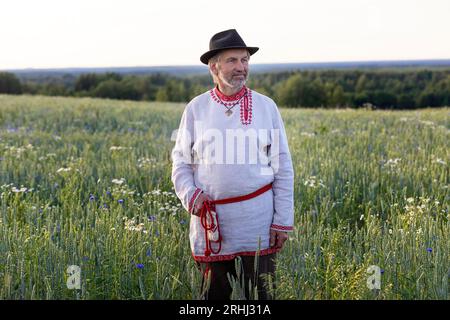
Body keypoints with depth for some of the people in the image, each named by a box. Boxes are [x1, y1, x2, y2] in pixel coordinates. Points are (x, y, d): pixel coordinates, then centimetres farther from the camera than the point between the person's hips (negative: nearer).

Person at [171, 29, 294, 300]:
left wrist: (283, 221, 1)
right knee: (214, 294, 9)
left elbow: (283, 168, 5)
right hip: (211, 223, 1)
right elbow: (181, 161, 11)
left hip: (258, 224, -1)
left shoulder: (266, 107, 4)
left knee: (259, 295, 1)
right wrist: (190, 196, -8)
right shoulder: (196, 109, 5)